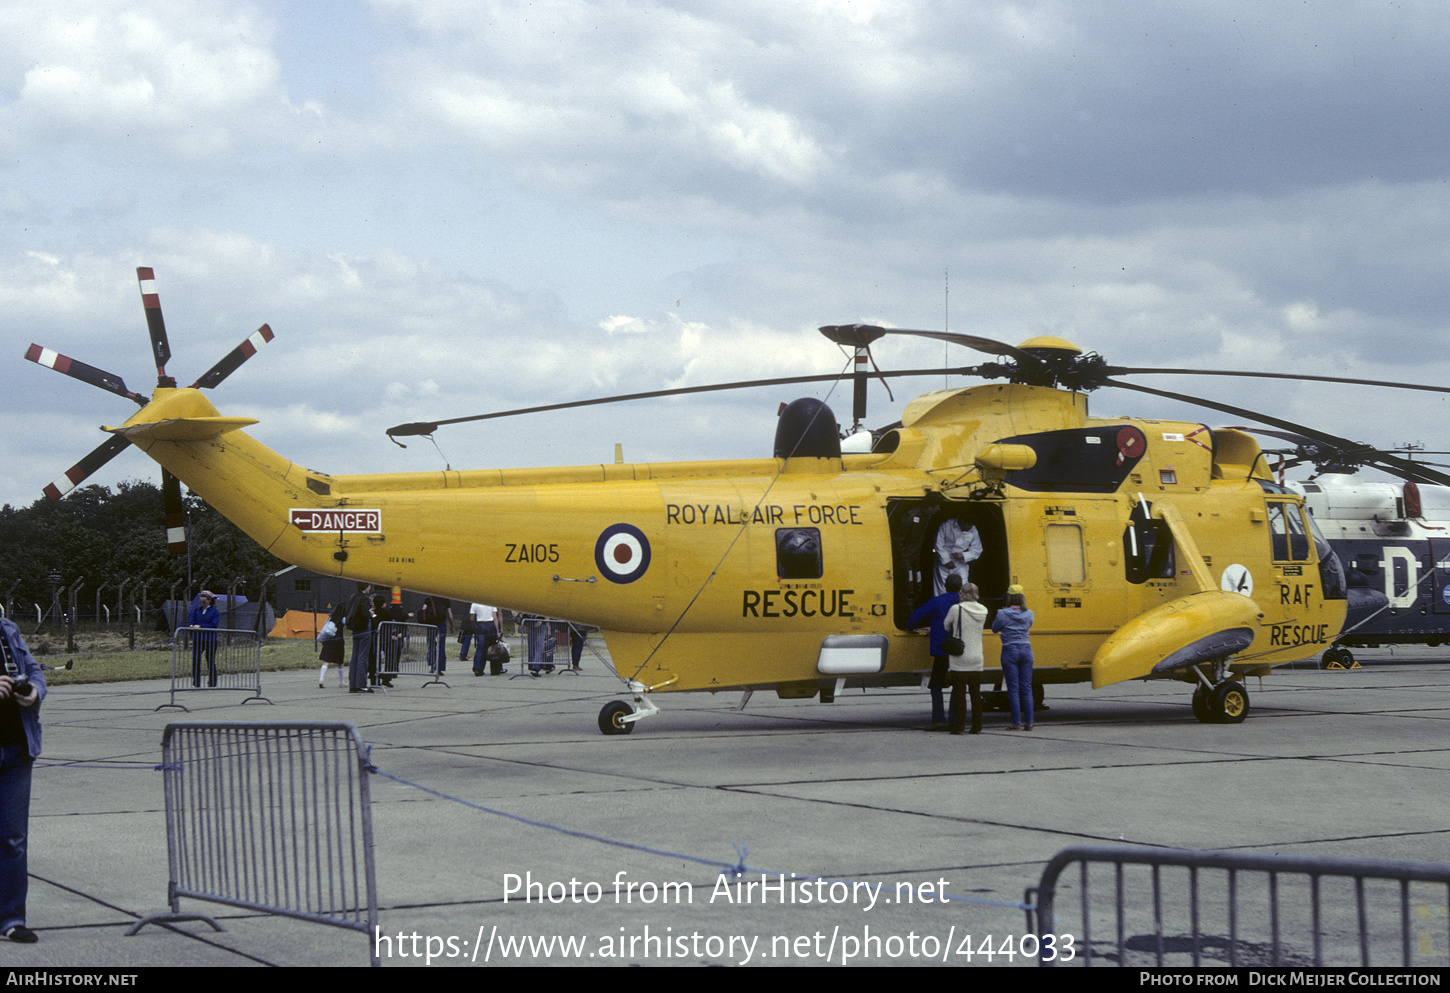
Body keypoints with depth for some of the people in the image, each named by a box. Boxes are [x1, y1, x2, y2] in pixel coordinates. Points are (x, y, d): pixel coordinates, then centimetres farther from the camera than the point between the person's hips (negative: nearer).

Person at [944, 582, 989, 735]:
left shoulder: (956, 609, -11)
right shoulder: (983, 611, 1)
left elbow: (946, 626, 3)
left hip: (959, 658, -4)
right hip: (976, 660, 4)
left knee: (959, 693, 1)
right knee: (976, 694, 10)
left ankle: (959, 726, 0)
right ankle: (977, 726, 12)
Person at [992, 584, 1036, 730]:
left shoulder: (1003, 614, -9)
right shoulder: (1028, 614, 2)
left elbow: (995, 629, 5)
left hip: (1010, 652, -3)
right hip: (1026, 650, 3)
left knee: (1013, 689, 0)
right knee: (1027, 688, 8)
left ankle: (1016, 723, -1)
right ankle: (1028, 722, 8)